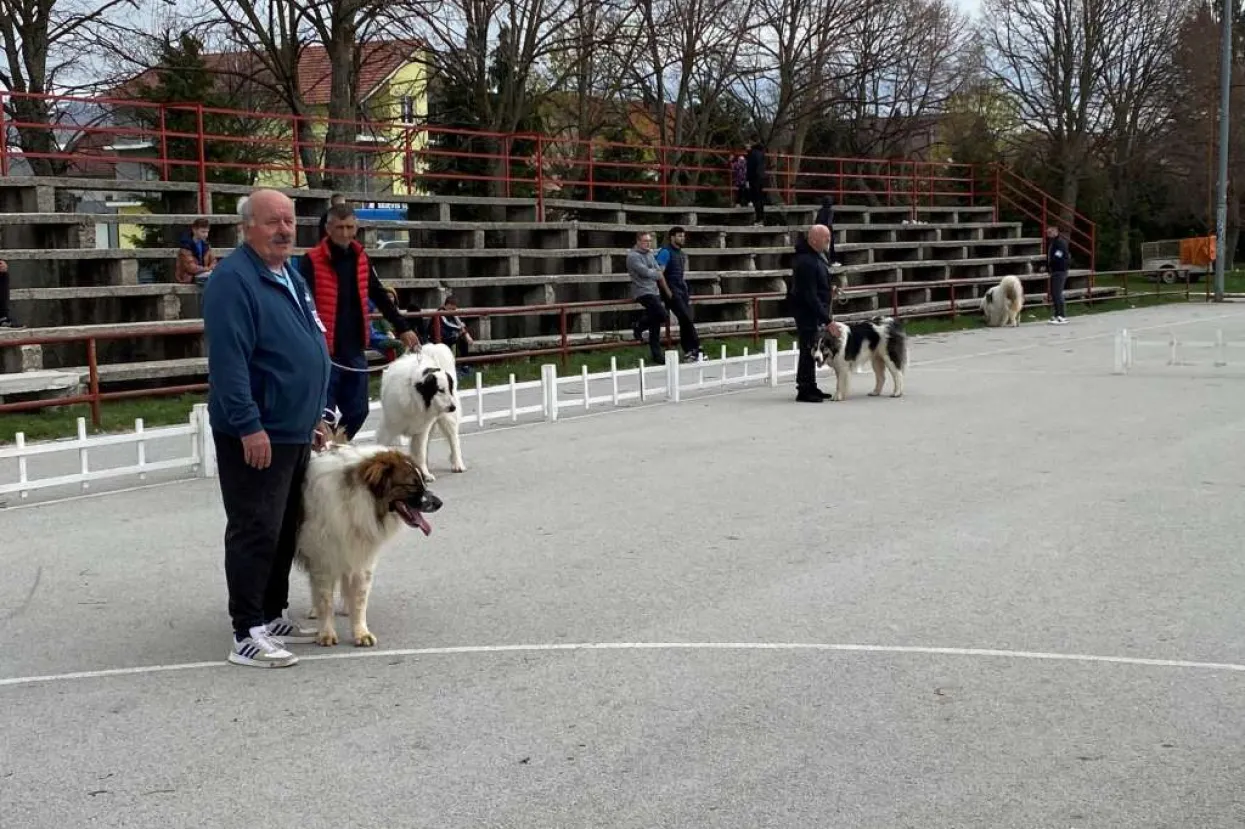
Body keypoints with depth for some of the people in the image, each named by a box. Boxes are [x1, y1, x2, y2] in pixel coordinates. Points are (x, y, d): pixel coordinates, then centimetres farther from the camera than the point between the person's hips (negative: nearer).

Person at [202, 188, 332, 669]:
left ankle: (273, 618, 26)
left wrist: (314, 418, 21)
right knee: (256, 533, -5)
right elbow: (227, 359, -22)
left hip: (294, 432, 9)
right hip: (256, 435, -9)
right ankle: (247, 635, 1)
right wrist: (249, 425, -25)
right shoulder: (234, 279, -14)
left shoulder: (291, 277, 15)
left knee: (285, 531, 15)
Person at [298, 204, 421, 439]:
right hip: (324, 352, -6)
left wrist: (403, 328, 18)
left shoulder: (361, 259, 11)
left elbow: (380, 297, 19)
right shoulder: (312, 261, -7)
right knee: (324, 415, -5)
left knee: (357, 412, 9)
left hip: (355, 351, 6)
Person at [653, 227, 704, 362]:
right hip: (672, 290, -8)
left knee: (685, 320, 4)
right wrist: (667, 292, -15)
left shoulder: (682, 254, 18)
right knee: (686, 318, -14)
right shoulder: (666, 252, -8)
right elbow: (659, 273, -14)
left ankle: (688, 352, 5)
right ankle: (696, 348, -12)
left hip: (682, 289, 8)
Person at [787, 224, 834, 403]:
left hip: (813, 311, 10)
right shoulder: (806, 262, -25)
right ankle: (804, 390, -2)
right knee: (808, 349, -7)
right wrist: (827, 320, -26)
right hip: (807, 312, -10)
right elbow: (810, 296, -27)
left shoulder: (814, 255, 4)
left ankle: (810, 387, 24)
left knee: (811, 349, 15)